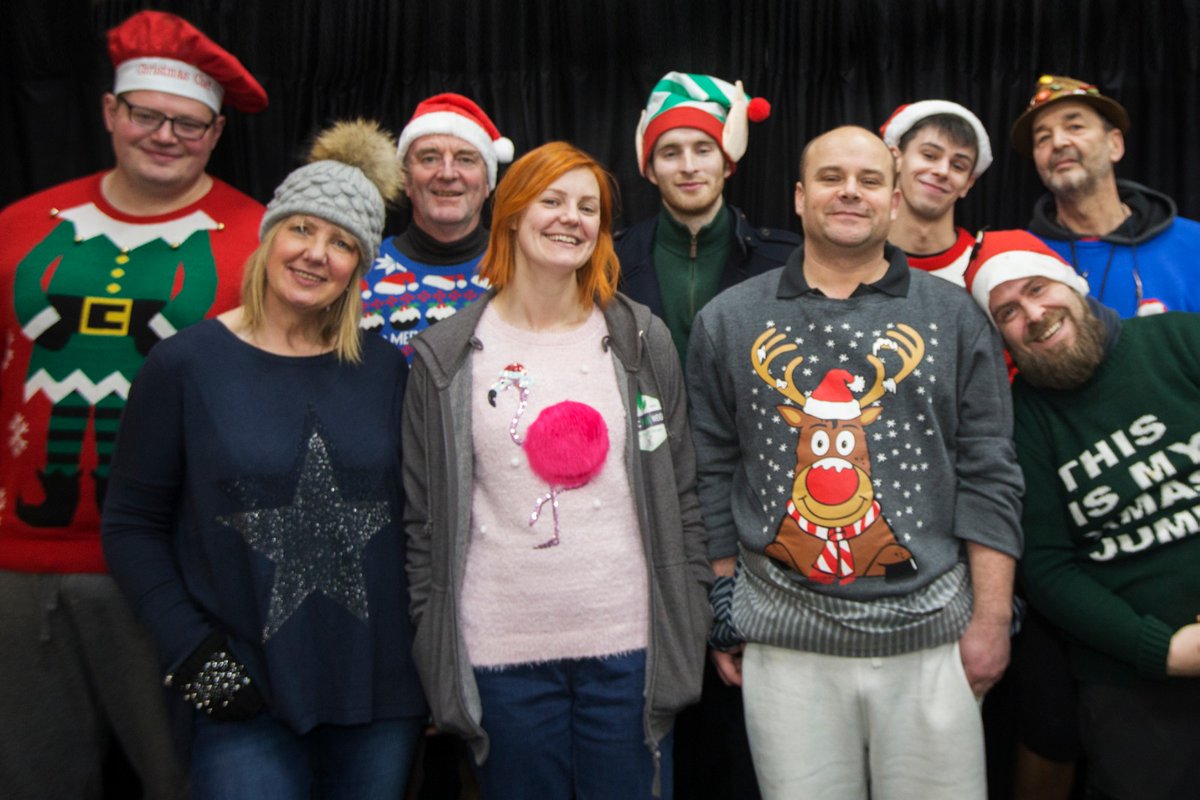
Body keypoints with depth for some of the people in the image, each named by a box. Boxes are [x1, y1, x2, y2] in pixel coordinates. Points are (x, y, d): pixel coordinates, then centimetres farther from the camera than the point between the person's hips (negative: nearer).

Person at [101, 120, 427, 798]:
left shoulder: (385, 369, 3)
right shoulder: (186, 365, -4)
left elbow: (413, 514, 8)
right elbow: (132, 527, -1)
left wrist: (432, 652, 4)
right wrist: (192, 651, -9)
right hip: (245, 695, -2)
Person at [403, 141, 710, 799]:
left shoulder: (641, 341, 3)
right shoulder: (446, 357, 1)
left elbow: (679, 494, 6)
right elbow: (423, 516, 4)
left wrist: (688, 629, 3)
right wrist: (431, 646, 2)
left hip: (629, 644, 1)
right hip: (498, 651, 0)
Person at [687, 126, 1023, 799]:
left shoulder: (954, 316, 3)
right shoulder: (728, 320, 4)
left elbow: (989, 478, 2)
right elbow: (711, 478, 5)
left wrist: (992, 620, -2)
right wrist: (723, 613, 5)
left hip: (932, 636, 0)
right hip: (782, 641, 0)